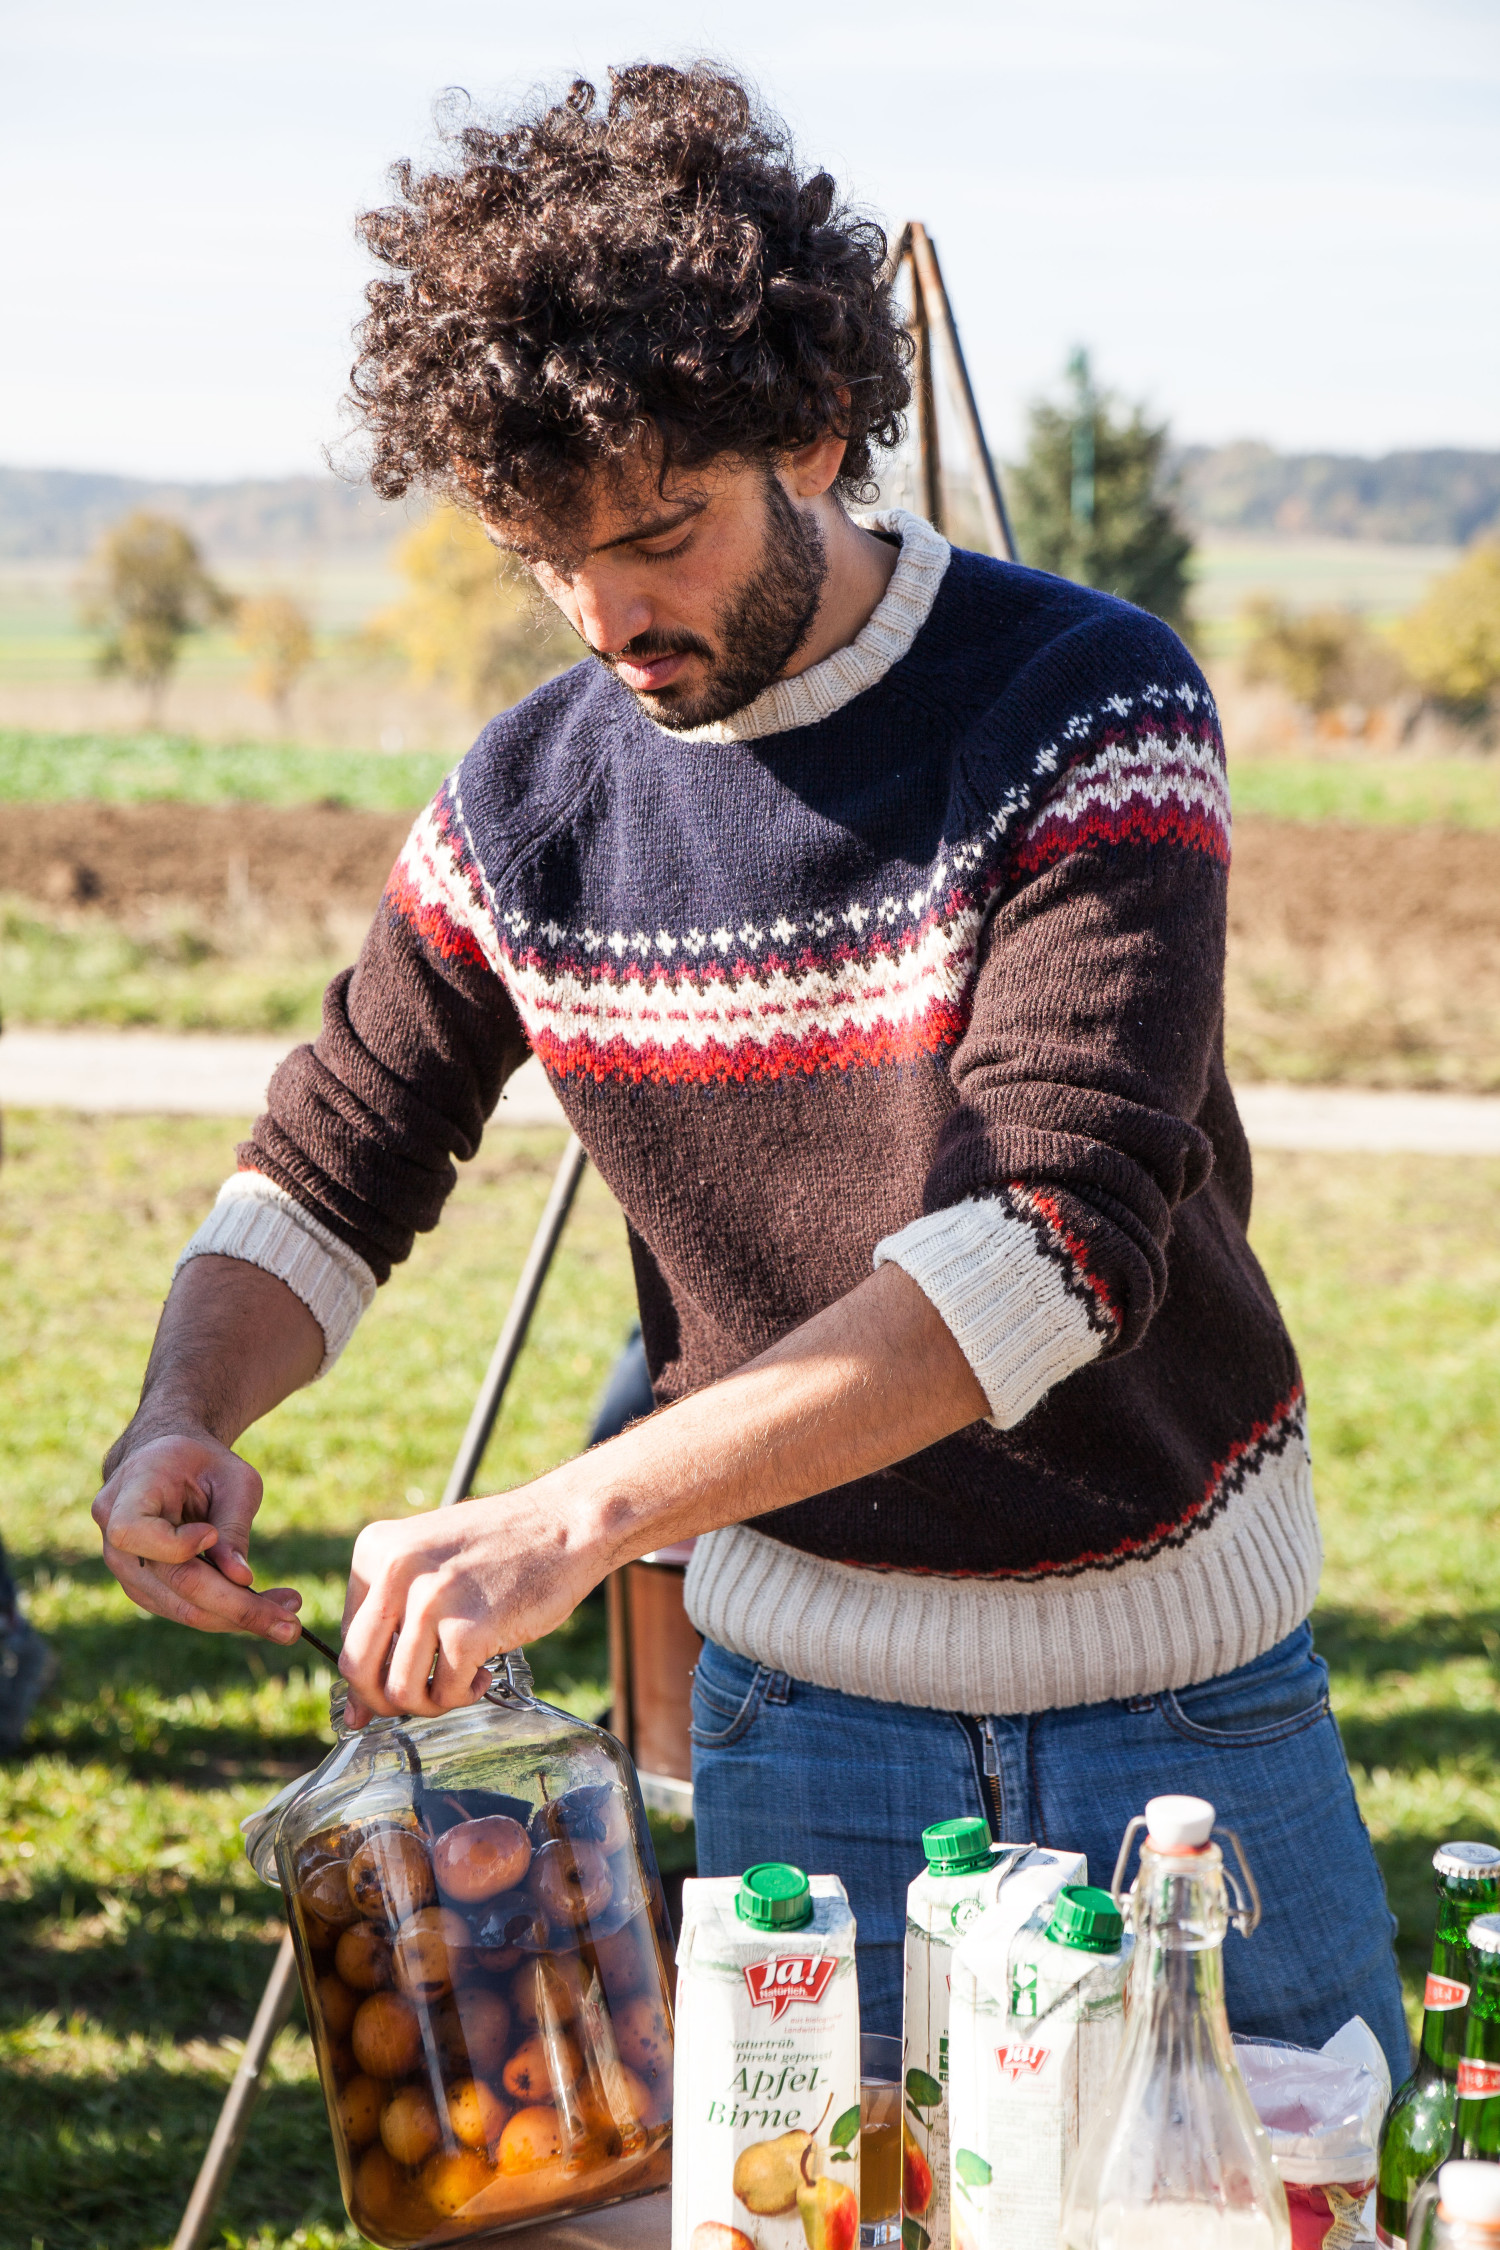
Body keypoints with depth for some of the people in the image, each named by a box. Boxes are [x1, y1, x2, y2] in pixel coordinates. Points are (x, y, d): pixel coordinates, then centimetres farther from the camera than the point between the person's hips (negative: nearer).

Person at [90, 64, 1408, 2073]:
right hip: (799, 1667, 2)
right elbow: (331, 1168, 5)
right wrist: (188, 1414, -19)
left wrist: (583, 1515, -40)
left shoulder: (1087, 711, -19)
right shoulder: (529, 802, -6)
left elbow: (1065, 1228, -31)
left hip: (1175, 1669, -2)